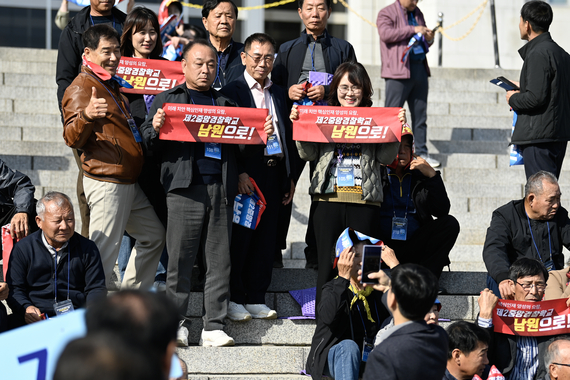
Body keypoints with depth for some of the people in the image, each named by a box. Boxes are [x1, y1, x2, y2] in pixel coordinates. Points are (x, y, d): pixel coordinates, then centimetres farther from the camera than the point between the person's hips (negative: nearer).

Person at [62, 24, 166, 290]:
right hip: (106, 185, -10)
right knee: (103, 252, -11)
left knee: (154, 235, 18)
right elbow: (72, 139, -22)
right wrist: (85, 116, -41)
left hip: (129, 183, 10)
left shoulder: (111, 85, 19)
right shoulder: (81, 88, -11)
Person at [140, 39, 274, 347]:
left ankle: (214, 326, 4)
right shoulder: (168, 99, 14)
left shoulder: (226, 103, 23)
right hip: (185, 186, -3)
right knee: (180, 258, -5)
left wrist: (263, 134, 0)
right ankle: (176, 322, 4)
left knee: (219, 260, 1)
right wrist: (155, 129, -15)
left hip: (221, 188, 3)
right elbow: (150, 142, 6)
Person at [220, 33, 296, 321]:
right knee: (239, 238, -4)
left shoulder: (279, 94, 17)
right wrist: (238, 174, -16)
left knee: (265, 240, 6)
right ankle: (233, 299, 3)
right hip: (245, 175, -6)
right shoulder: (231, 92, -2)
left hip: (274, 175, 6)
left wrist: (290, 177, 14)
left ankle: (256, 299, 12)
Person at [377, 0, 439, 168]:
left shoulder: (417, 14, 19)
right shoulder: (386, 14, -3)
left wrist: (428, 38, 7)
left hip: (419, 68, 7)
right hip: (399, 70, -7)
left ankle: (421, 153, 16)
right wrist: (413, 30, -20)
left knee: (420, 114, 9)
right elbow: (386, 34, -20)